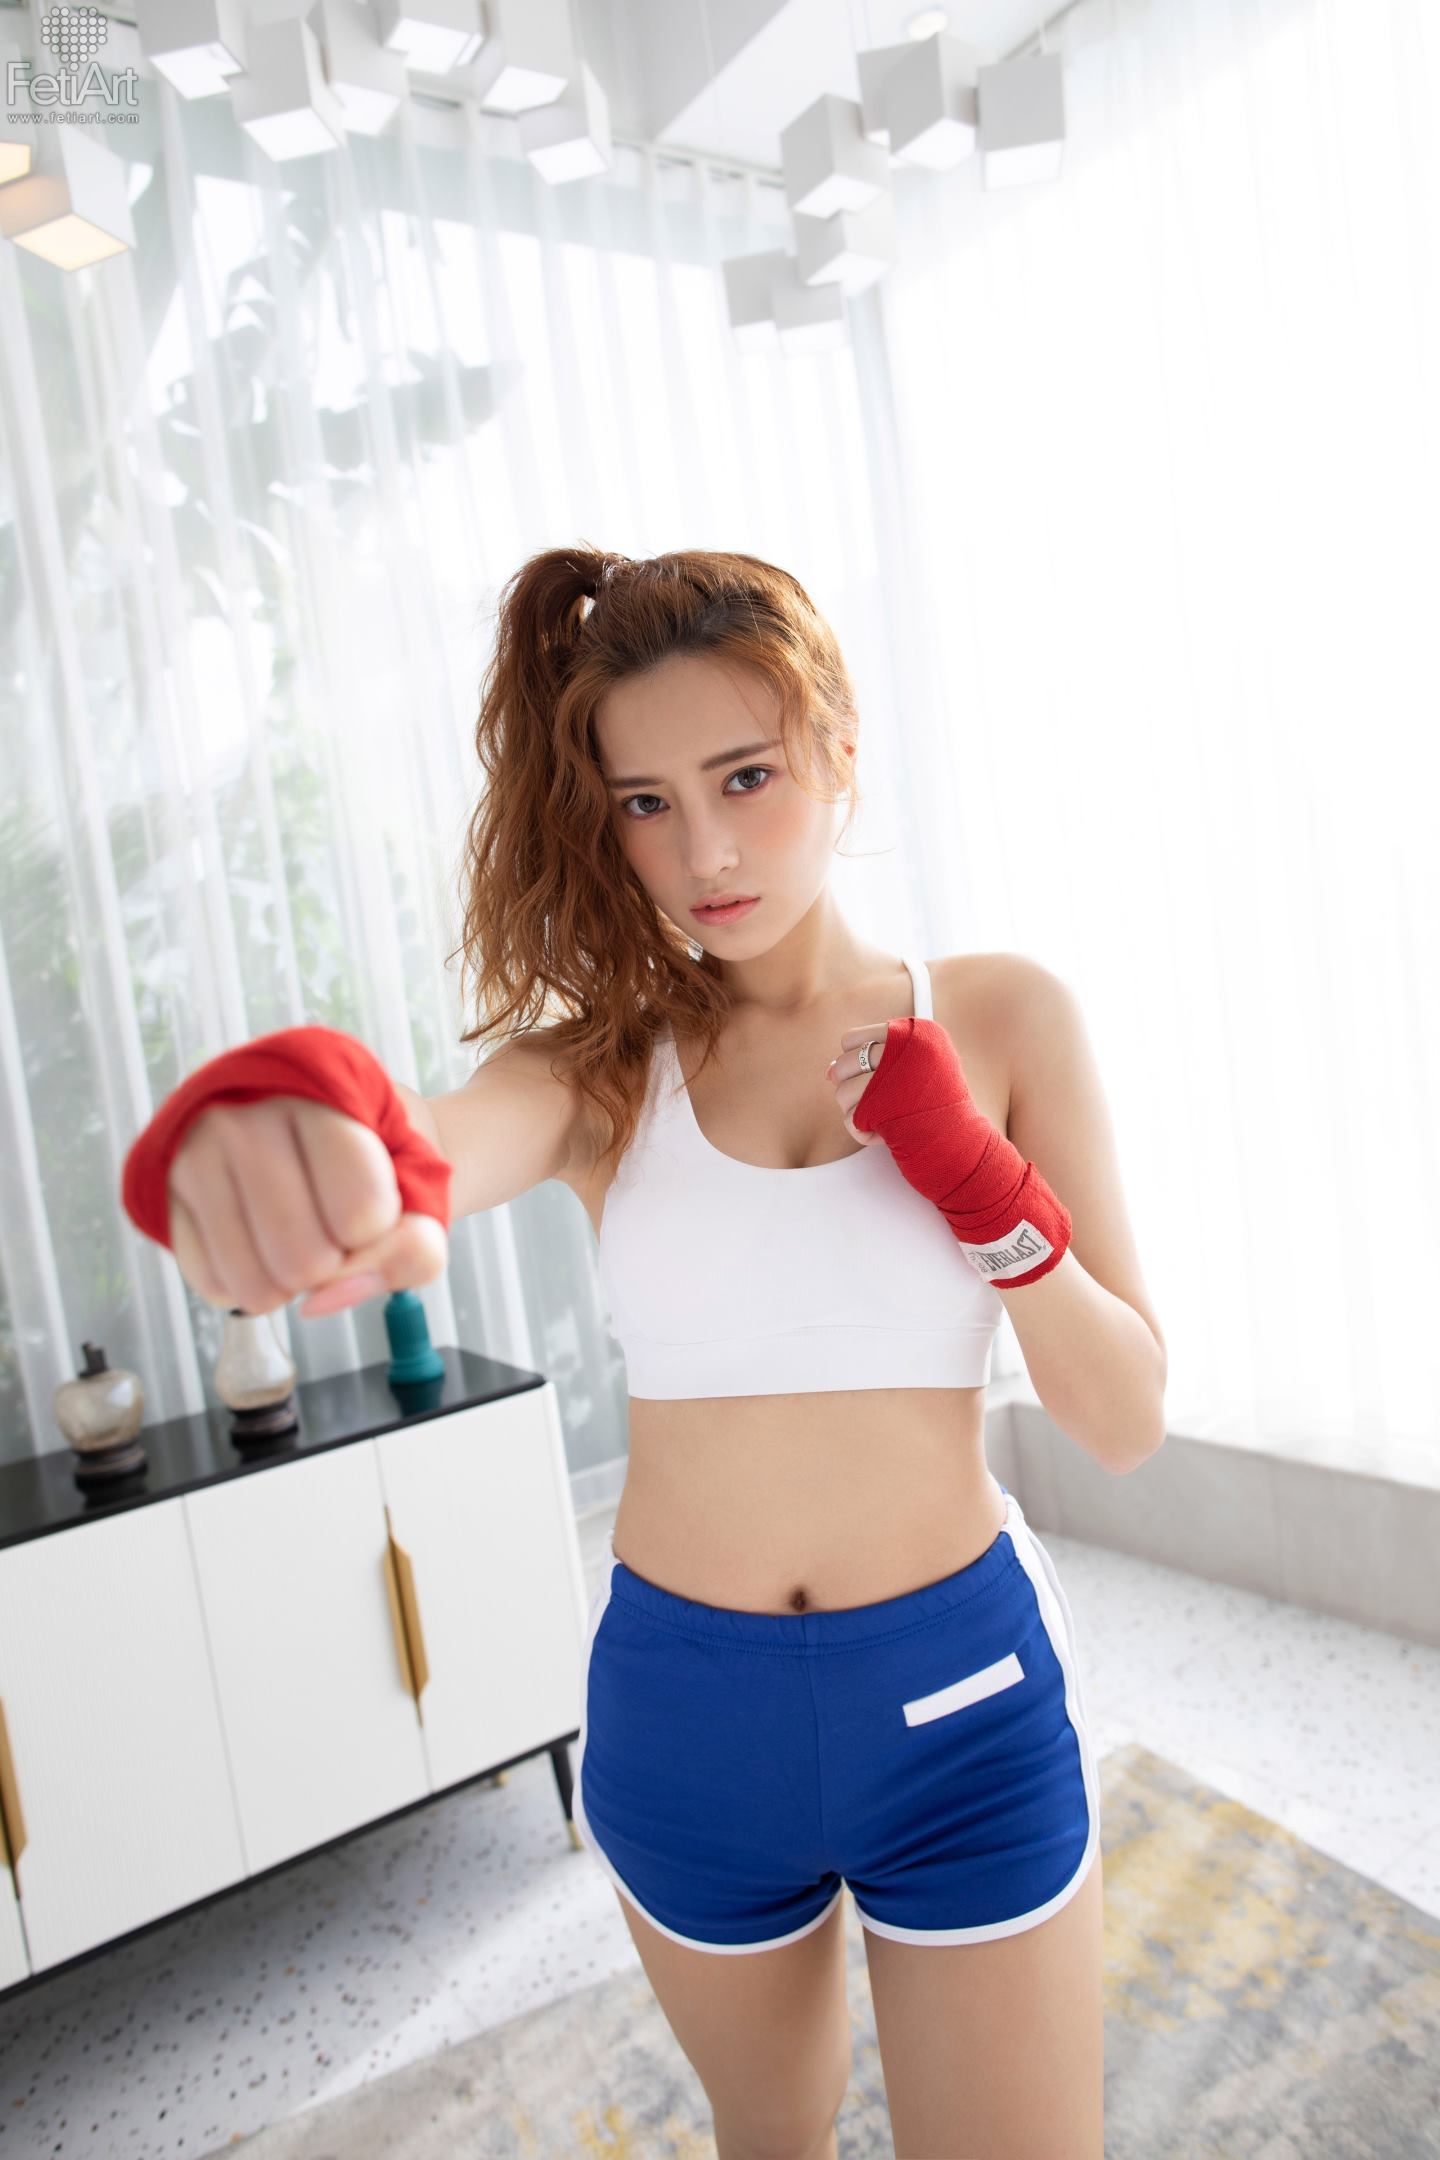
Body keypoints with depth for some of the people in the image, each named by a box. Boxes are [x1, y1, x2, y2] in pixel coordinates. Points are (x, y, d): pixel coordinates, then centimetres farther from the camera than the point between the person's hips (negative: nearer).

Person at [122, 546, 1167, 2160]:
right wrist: (305, 1123, -54)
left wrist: (978, 1184, -20)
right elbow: (448, 1144, -31)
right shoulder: (607, 1065, -6)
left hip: (958, 1692, -1)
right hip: (681, 1703, 2)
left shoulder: (1000, 1018, -6)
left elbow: (1126, 1420, -4)